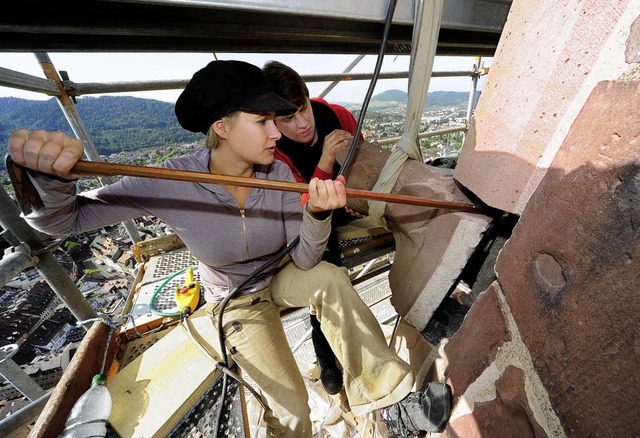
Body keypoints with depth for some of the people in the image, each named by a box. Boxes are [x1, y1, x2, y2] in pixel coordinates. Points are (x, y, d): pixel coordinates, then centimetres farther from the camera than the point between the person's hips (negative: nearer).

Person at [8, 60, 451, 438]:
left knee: (331, 278, -30)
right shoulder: (170, 183, -24)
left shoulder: (279, 172, -18)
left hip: (281, 279, 2)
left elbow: (304, 260, -20)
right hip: (236, 299, -2)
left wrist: (318, 214, -40)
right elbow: (61, 221, -17)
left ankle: (390, 398, -12)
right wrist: (52, 175, -39)